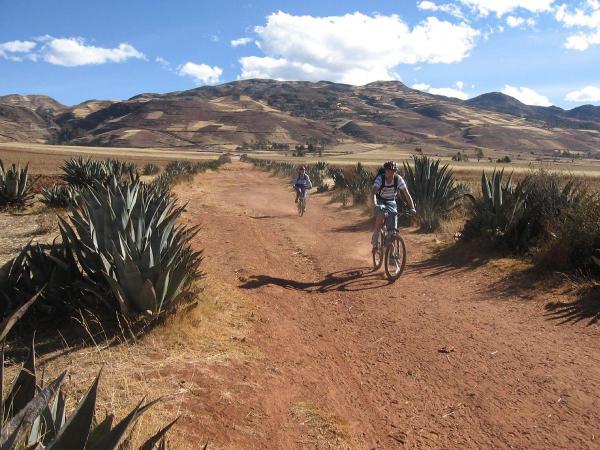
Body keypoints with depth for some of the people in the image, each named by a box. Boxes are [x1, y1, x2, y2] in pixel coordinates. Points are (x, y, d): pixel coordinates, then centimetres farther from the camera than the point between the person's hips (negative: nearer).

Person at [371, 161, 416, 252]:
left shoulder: (398, 179, -20)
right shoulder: (380, 178, -25)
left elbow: (407, 194, -21)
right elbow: (373, 192, -38)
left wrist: (412, 208, -32)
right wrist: (375, 205, -55)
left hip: (391, 202, 2)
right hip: (380, 201, -2)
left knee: (393, 227, -7)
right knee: (380, 220, -29)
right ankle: (375, 243, -7)